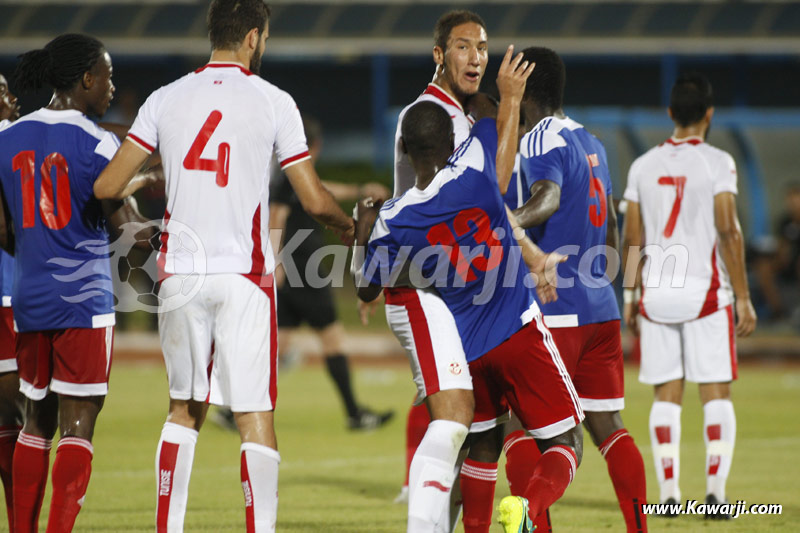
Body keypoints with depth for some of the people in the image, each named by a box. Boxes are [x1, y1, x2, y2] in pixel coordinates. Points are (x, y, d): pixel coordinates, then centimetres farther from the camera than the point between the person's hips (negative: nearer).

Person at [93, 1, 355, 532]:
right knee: (256, 417, -2)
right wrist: (349, 226, 19)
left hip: (180, 272, 4)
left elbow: (107, 186, 4)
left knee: (184, 409, 16)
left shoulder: (167, 99, 5)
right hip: (243, 274, -3)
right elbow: (315, 200, -2)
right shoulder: (272, 102, -3)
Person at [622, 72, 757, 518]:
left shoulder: (644, 166, 7)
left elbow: (632, 238, 9)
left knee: (667, 395, 8)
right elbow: (728, 231, -10)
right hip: (705, 290, -4)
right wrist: (743, 297, -7)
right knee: (716, 394, 1)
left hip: (657, 292, 4)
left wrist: (629, 296, 17)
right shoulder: (717, 163, -5)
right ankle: (716, 488, -10)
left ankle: (668, 493, 3)